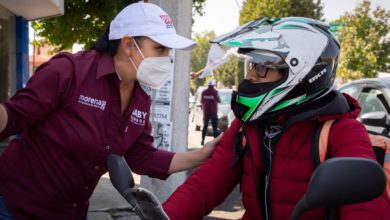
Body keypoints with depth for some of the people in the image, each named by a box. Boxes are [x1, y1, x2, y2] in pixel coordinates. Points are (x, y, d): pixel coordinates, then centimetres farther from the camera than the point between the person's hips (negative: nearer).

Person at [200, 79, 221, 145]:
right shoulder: (215, 92, -9)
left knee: (205, 126, 14)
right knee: (215, 127, 0)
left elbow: (201, 101, 9)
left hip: (206, 112, 4)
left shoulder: (204, 92, 1)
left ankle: (202, 140, 11)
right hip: (213, 112, -3)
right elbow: (219, 101, -1)